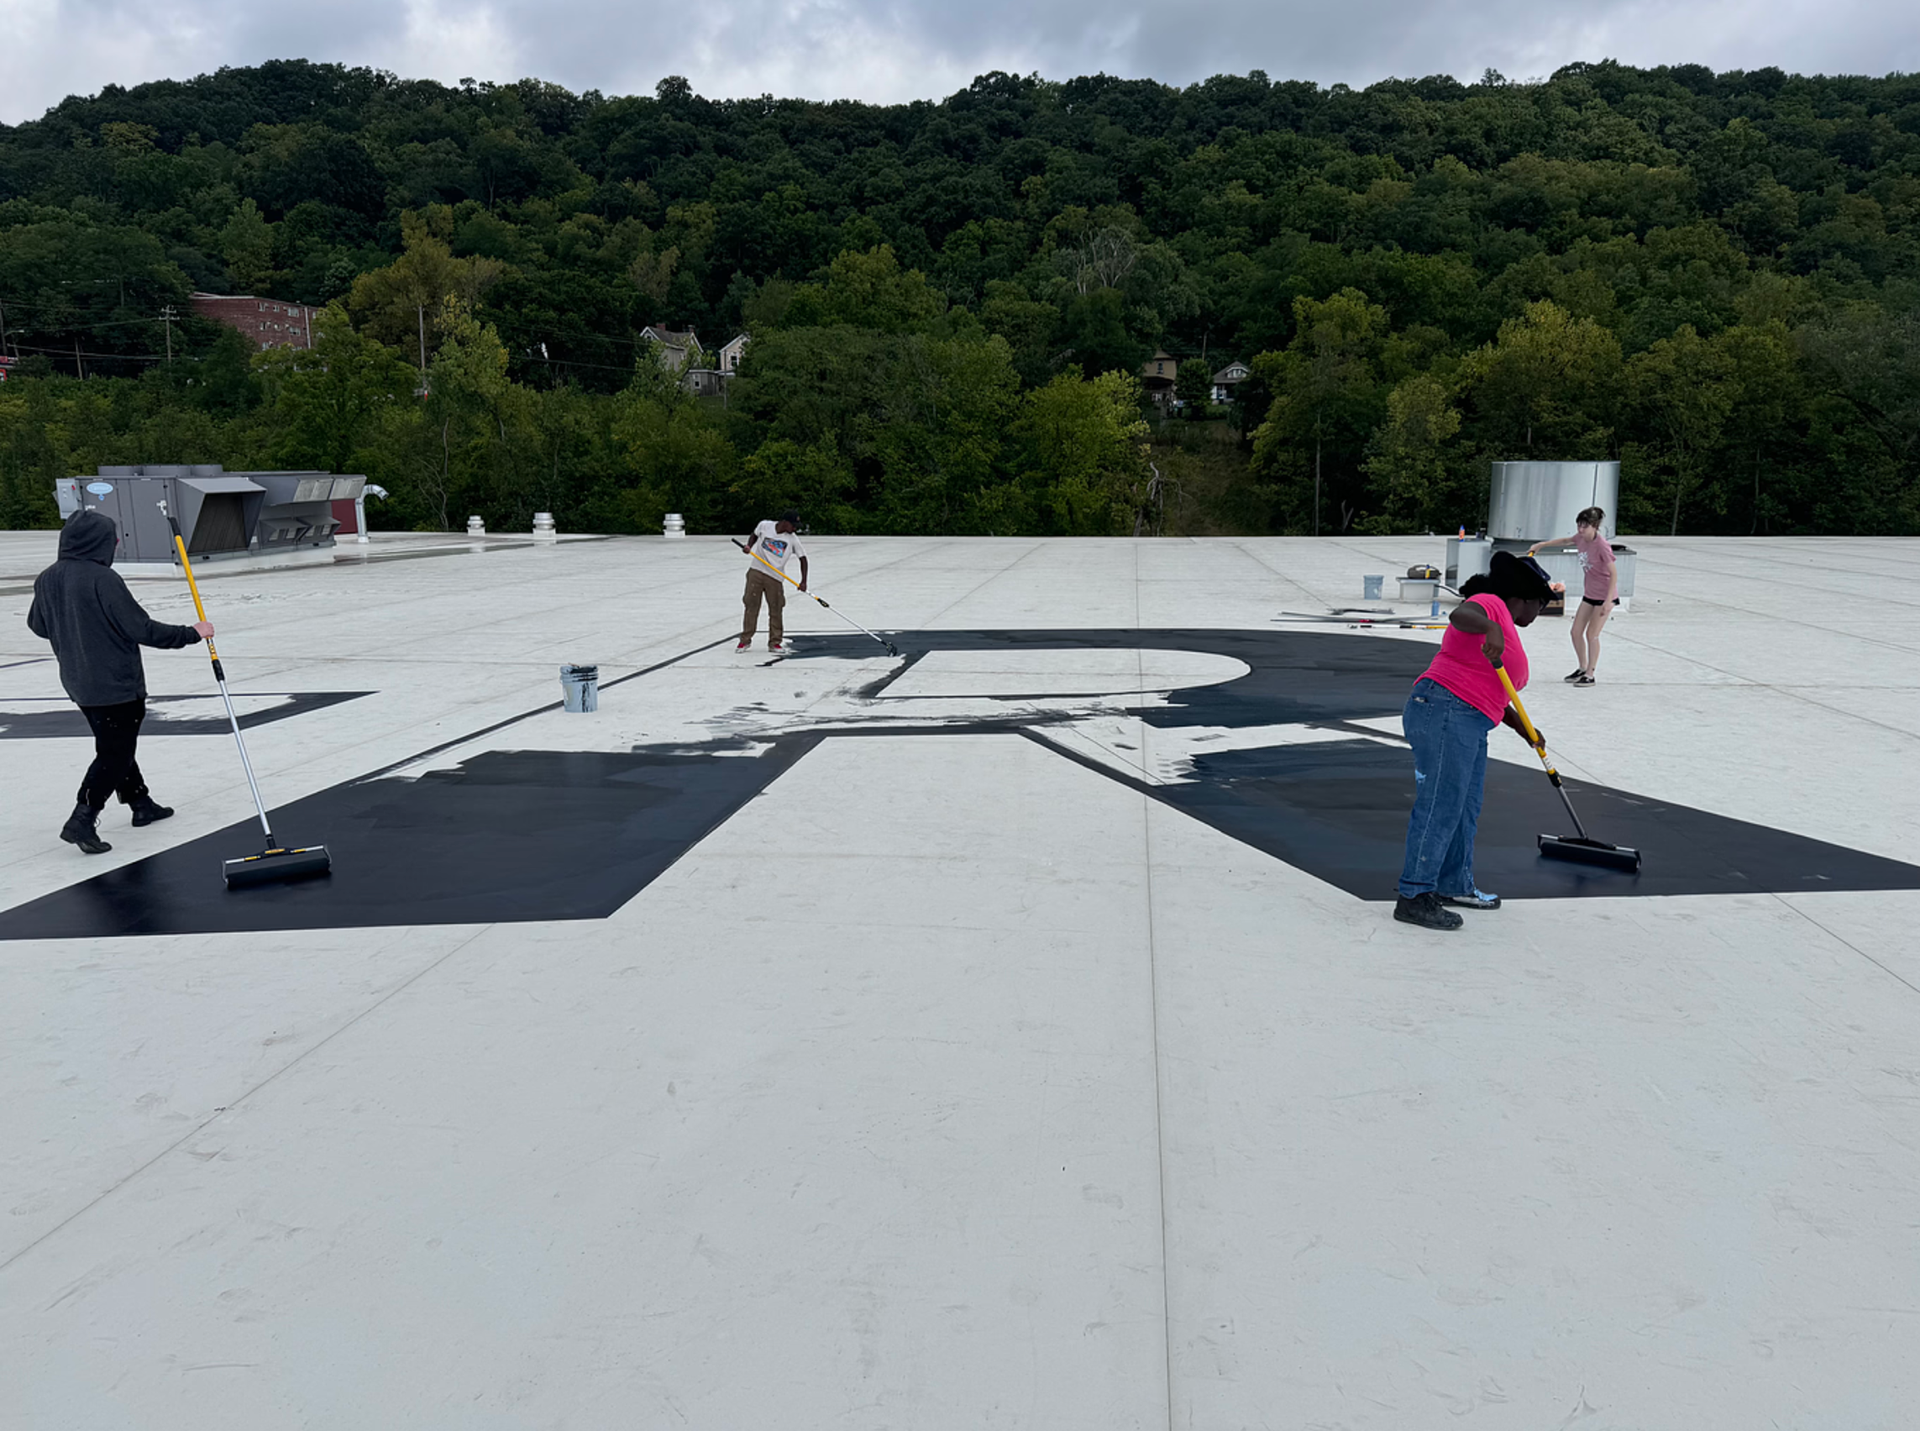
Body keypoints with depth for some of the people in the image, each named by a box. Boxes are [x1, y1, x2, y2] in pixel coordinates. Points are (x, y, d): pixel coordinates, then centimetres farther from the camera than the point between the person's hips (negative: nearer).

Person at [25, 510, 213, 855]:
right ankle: (82, 820, -6)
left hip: (78, 683, 9)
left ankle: (141, 803, 33)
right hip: (116, 684, -8)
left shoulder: (47, 579, 3)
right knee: (115, 754, -1)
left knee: (116, 747, 21)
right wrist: (192, 633, -11)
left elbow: (37, 625, 17)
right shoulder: (103, 579, -21)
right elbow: (141, 629, -20)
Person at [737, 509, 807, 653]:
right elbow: (754, 535, 18)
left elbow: (803, 558, -1)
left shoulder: (792, 539, -4)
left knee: (776, 610, 0)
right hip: (756, 571, 0)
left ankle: (775, 642, 13)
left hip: (775, 577, 0)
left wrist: (803, 581, -9)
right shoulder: (764, 526, -3)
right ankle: (745, 640, 10)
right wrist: (749, 546, -3)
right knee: (751, 605, 1)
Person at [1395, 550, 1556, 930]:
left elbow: (1491, 695, 31)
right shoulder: (1491, 605, -3)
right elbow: (1460, 615, -28)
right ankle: (1413, 898, -12)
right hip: (1442, 713, -11)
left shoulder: (1507, 631, 26)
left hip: (1471, 728, 11)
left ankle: (1454, 886, 32)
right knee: (1439, 806, -13)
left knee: (1465, 809, 18)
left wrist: (1523, 729, 32)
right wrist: (1490, 627, -44)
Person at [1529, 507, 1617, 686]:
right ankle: (1582, 668, 24)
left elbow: (1614, 573, -24)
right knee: (1576, 631, 7)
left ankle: (1590, 675, 3)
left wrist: (1608, 600, -31)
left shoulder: (1601, 546, -24)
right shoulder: (1581, 538, -2)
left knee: (1592, 634, -7)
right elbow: (1565, 541, 23)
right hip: (1589, 594, 8)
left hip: (1605, 595, -8)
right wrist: (1541, 544, 22)